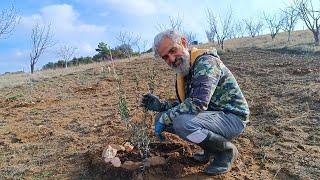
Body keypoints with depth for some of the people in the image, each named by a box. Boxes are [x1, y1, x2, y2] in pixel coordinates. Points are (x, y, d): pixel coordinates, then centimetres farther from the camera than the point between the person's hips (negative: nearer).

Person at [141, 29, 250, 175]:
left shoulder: (205, 62, -22)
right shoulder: (182, 72, 6)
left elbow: (197, 103, -33)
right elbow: (184, 104, 12)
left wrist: (165, 118, -23)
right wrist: (160, 105, -2)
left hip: (232, 117, -9)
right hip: (211, 114, 9)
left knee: (182, 123, -33)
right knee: (162, 118, 2)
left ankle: (227, 149, -5)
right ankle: (210, 147, 10)